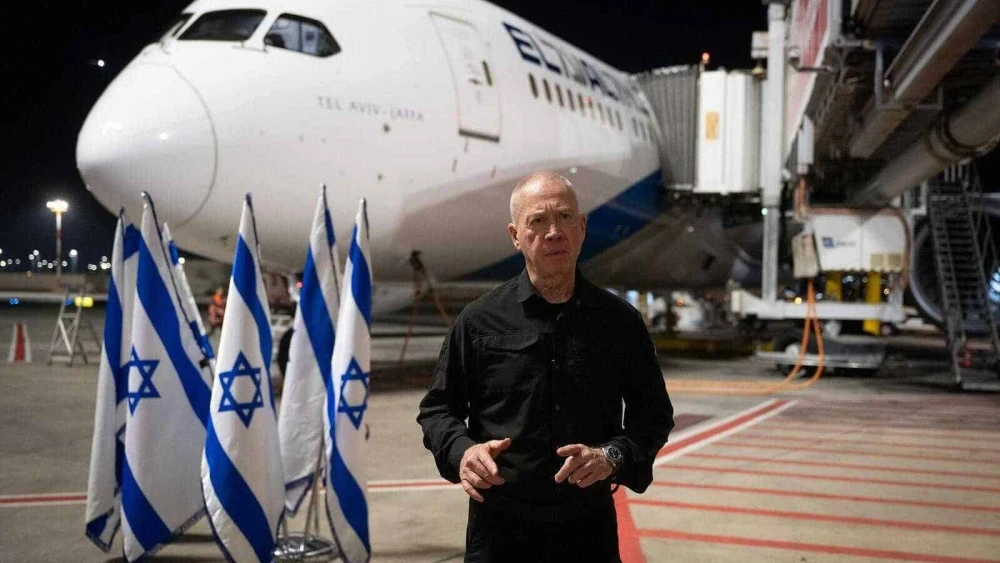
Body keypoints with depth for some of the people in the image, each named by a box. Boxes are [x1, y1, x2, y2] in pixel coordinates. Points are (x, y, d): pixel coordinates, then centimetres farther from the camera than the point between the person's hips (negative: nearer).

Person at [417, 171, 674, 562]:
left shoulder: (619, 321, 0)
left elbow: (654, 412, 7)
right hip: (499, 526, -1)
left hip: (590, 526, 1)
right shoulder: (479, 321, -3)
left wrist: (613, 456, -11)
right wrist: (461, 451, -15)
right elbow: (437, 408, 5)